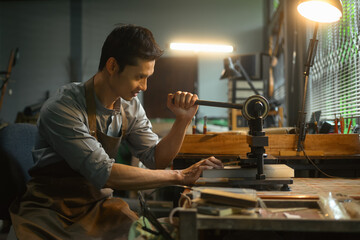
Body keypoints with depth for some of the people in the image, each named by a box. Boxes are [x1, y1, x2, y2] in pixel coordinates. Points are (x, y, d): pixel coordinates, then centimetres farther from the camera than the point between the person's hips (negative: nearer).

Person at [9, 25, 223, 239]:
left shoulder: (130, 107, 1)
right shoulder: (61, 109, -22)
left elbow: (156, 159, 6)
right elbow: (102, 172, -29)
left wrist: (183, 121, -10)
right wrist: (179, 176, -28)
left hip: (99, 204, 5)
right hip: (50, 212, -5)